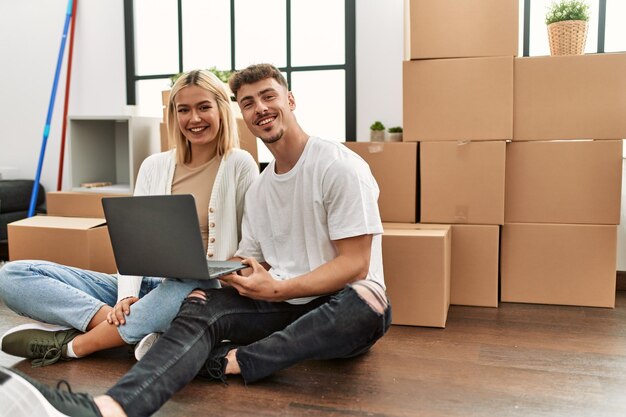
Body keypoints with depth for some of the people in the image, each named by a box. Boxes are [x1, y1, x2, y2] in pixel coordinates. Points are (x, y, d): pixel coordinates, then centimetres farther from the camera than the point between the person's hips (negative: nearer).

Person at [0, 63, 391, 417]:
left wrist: (278, 289, -23)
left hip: (339, 306, -4)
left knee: (368, 306, -39)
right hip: (283, 302, 4)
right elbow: (252, 266, 12)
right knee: (201, 307, -22)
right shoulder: (257, 190, 12)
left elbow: (354, 265, -14)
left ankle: (225, 361, -28)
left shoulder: (340, 166, -9)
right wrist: (240, 276, -13)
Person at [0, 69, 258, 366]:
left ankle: (72, 344, -21)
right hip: (147, 286, 5)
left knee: (188, 292, -43)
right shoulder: (154, 166, 9)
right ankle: (127, 325, -24)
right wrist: (127, 295, -14)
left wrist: (228, 286, -19)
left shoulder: (239, 165, -2)